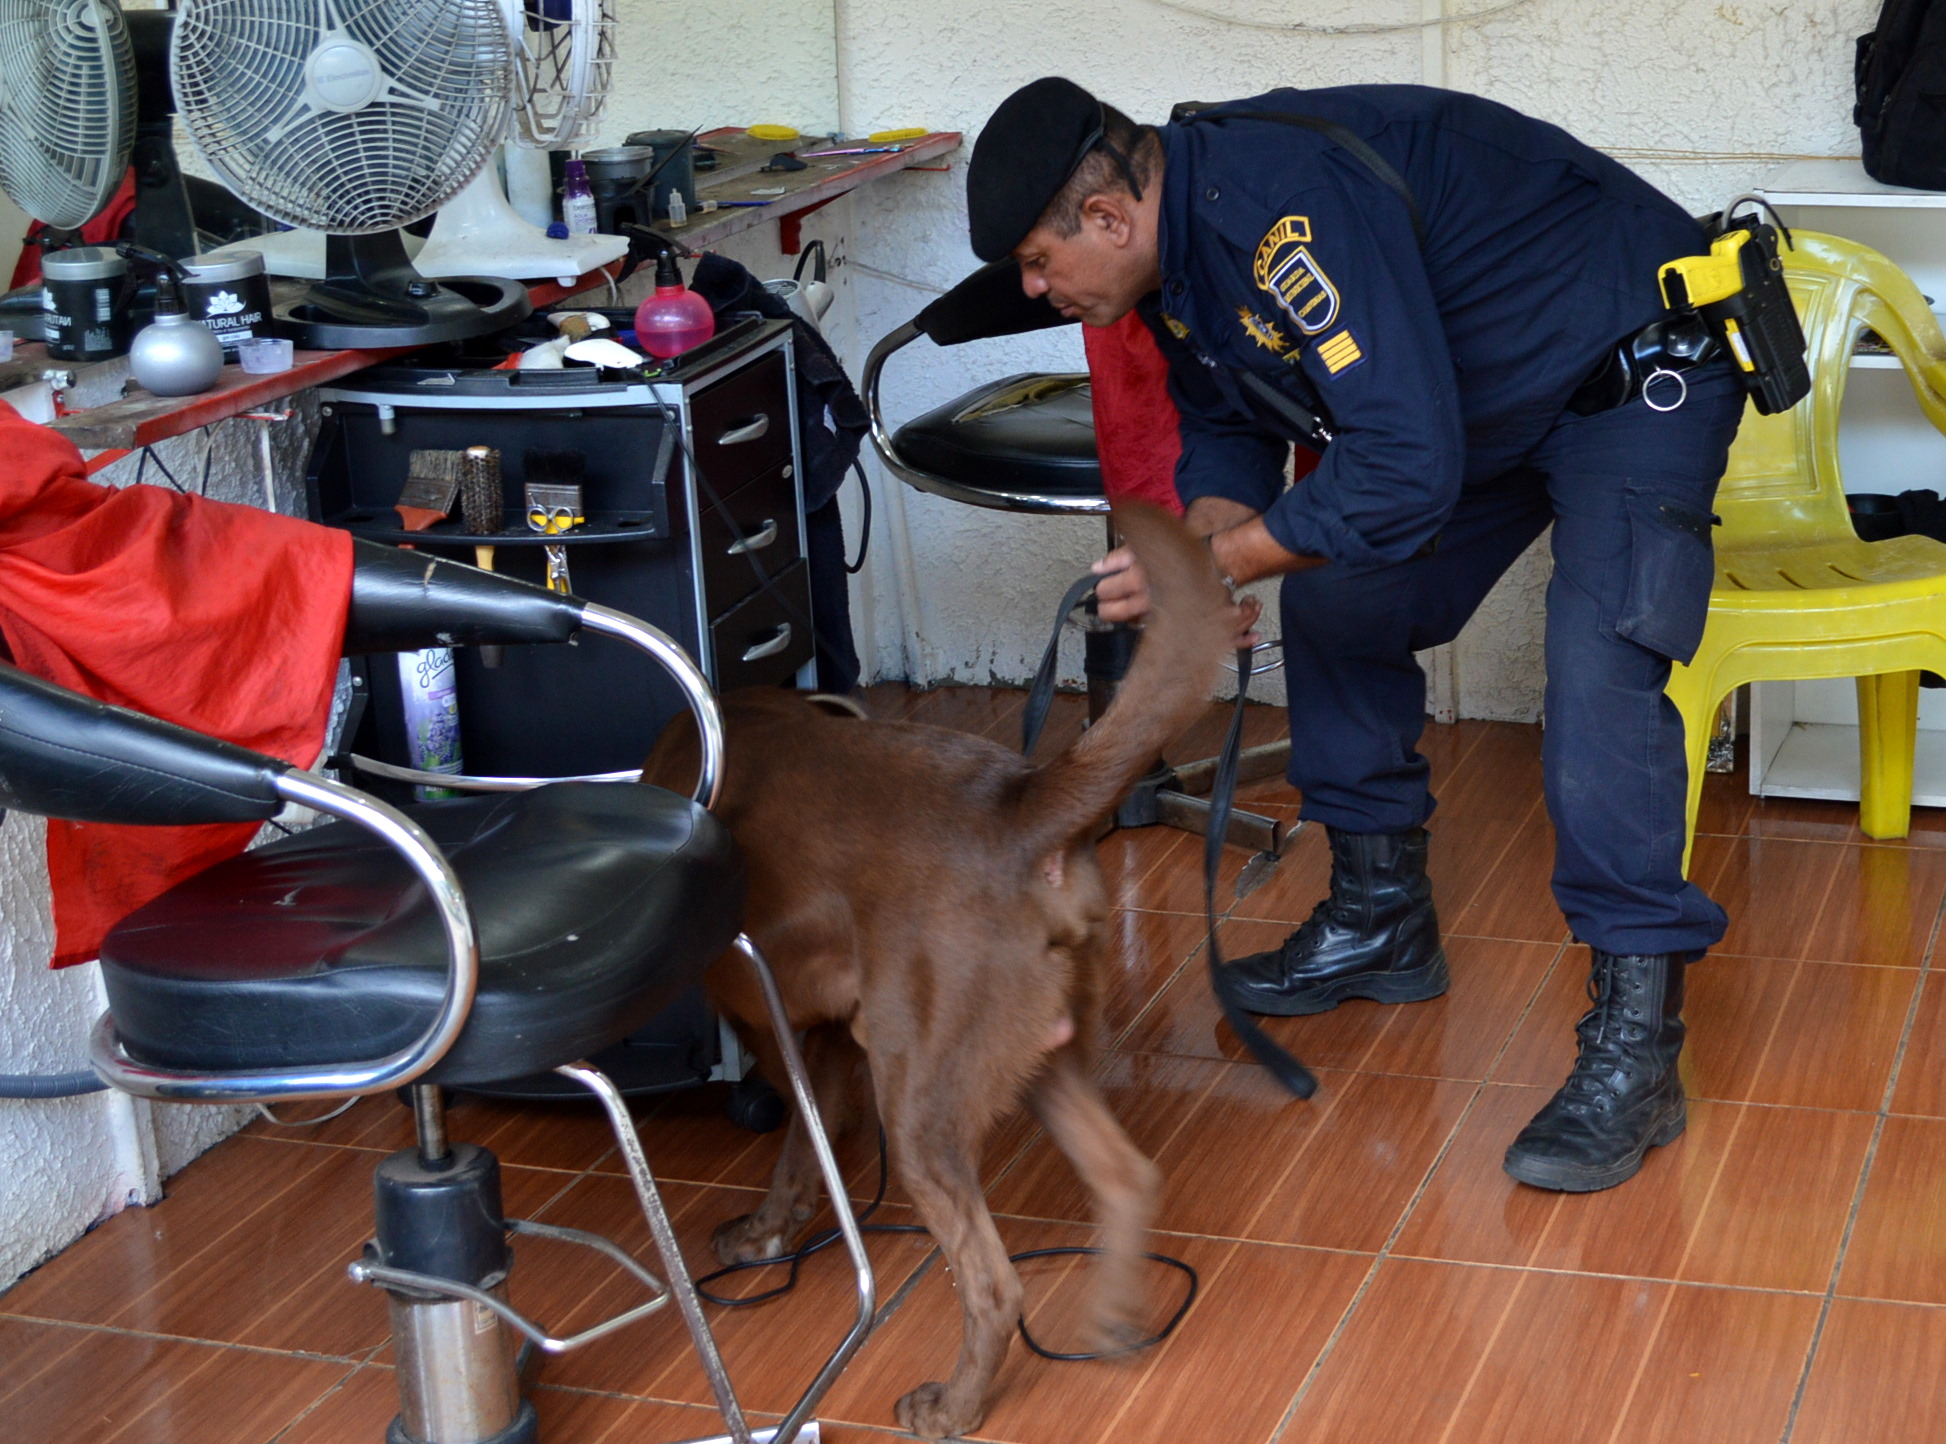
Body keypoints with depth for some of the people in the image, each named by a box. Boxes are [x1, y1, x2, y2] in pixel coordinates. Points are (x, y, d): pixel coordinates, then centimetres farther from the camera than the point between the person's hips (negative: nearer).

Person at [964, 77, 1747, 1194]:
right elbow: (1225, 427, 10)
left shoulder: (1287, 205, -35)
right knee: (1336, 606, 12)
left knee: (1600, 672, -24)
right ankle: (1383, 921, 26)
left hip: (1636, 375, -10)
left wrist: (1217, 562, -29)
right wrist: (1209, 544, -12)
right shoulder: (1181, 245, -3)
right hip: (1477, 393, 10)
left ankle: (1634, 1048, -19)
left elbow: (1407, 467, -39)